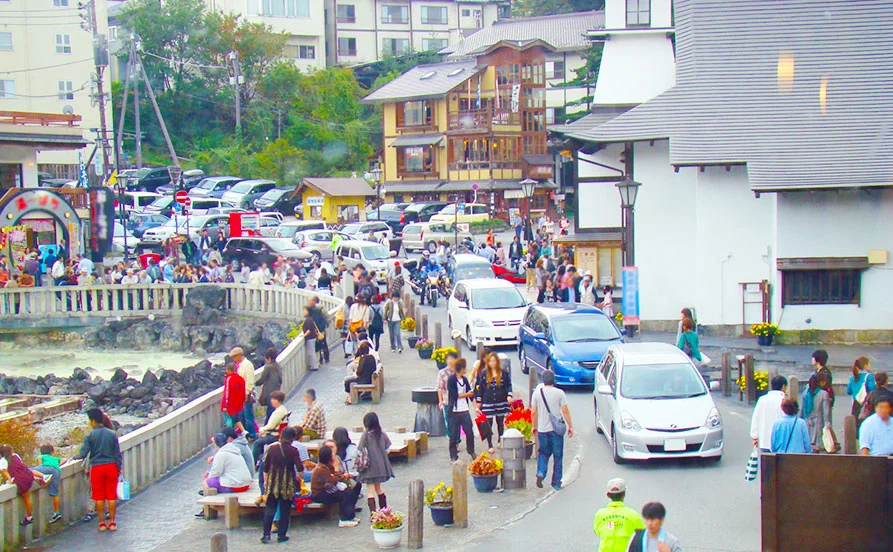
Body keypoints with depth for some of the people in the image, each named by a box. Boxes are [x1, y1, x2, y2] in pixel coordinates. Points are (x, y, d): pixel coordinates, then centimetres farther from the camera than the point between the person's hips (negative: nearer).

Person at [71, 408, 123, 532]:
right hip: (111, 466, 2)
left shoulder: (90, 436, -7)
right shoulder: (112, 434, 1)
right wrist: (119, 468, 12)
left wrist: (75, 457, 13)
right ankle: (112, 522, 9)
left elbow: (83, 454, -7)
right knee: (111, 495, 7)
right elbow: (117, 453, 4)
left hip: (97, 467, -2)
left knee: (99, 497, 7)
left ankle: (102, 523, 9)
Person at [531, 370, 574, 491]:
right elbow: (565, 411, -6)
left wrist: (534, 426, 15)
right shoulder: (559, 393, -6)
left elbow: (533, 412, 1)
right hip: (556, 429, -2)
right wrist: (570, 426, 3)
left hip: (542, 429, 2)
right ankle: (556, 483, 11)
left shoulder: (537, 393, -1)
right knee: (558, 456, 9)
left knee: (543, 453, 17)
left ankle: (540, 473, -7)